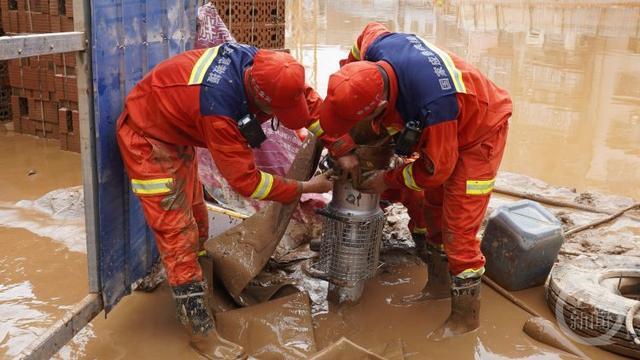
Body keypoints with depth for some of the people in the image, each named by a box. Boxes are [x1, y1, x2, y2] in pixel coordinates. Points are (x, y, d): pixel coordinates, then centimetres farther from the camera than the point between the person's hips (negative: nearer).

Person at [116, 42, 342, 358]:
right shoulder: (219, 105, -40)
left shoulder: (261, 64, -19)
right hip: (147, 139, -8)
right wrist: (304, 188, -21)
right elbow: (245, 179, -31)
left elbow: (309, 100, -4)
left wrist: (343, 152, -7)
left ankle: (197, 289, 37)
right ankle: (202, 333, 3)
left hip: (177, 130, 9)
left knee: (196, 221, 18)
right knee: (179, 235, -7)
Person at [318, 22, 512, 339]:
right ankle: (439, 285, 34)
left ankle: (465, 316, 10)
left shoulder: (431, 104, -45)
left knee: (457, 227, -8)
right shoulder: (373, 45, -26)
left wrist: (388, 180, -11)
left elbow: (436, 168, -28)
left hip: (478, 134, -8)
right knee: (428, 208, 15)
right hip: (439, 129, 8)